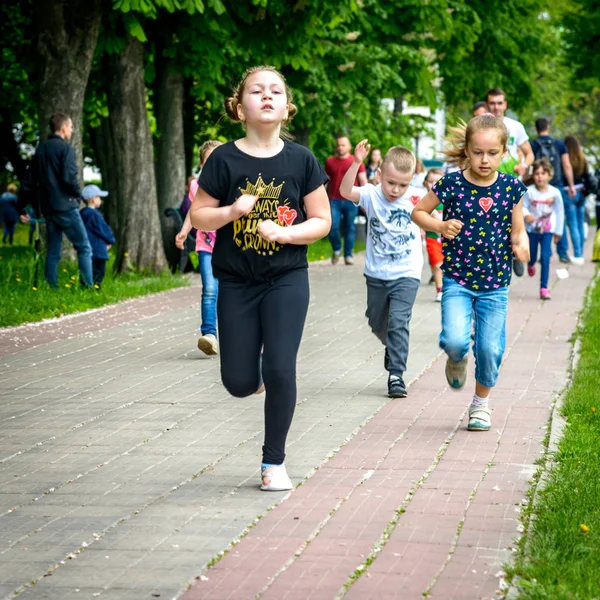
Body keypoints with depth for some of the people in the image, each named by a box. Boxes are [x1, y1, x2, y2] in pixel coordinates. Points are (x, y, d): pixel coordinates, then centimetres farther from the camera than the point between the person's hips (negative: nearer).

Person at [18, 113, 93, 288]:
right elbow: (69, 177, -19)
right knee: (84, 248, -3)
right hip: (66, 207, -7)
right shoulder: (65, 148, -8)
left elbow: (29, 181, 14)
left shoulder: (40, 150, 14)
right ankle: (88, 286, -10)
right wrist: (78, 194, -1)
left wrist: (22, 207, 18)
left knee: (53, 252, 11)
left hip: (48, 208, 7)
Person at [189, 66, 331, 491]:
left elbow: (322, 221, 0)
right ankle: (258, 376, 40)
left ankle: (274, 462, 7)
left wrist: (283, 232, -17)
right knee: (239, 383, 1)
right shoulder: (225, 160, -5)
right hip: (236, 281, 1)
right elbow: (199, 216, 0)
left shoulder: (301, 160, -4)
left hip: (287, 279, -1)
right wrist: (232, 211, -19)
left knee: (280, 370, -9)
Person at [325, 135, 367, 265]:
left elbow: (363, 181, 2)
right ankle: (336, 249, 15)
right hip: (334, 200, 1)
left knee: (349, 229, 4)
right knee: (332, 226, -10)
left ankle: (348, 255, 15)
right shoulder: (330, 162, 11)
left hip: (350, 201, -1)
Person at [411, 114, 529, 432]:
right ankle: (456, 359, 20)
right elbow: (418, 212, 4)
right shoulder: (452, 184, -8)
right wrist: (440, 226, -15)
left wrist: (521, 244, -14)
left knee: (490, 348, 1)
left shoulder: (511, 187, -3)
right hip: (457, 279, -2)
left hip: (495, 284, 2)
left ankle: (481, 403, 28)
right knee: (455, 340, -19)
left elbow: (517, 229, 9)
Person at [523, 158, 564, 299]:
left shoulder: (555, 193, -11)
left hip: (547, 231, 0)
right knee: (532, 257, 14)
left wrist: (558, 231, 6)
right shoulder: (529, 192, -14)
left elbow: (559, 213, 0)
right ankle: (531, 264, 54)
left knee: (545, 258, -10)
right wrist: (526, 215, -30)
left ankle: (544, 288, -3)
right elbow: (523, 207, -7)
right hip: (532, 229, 1)